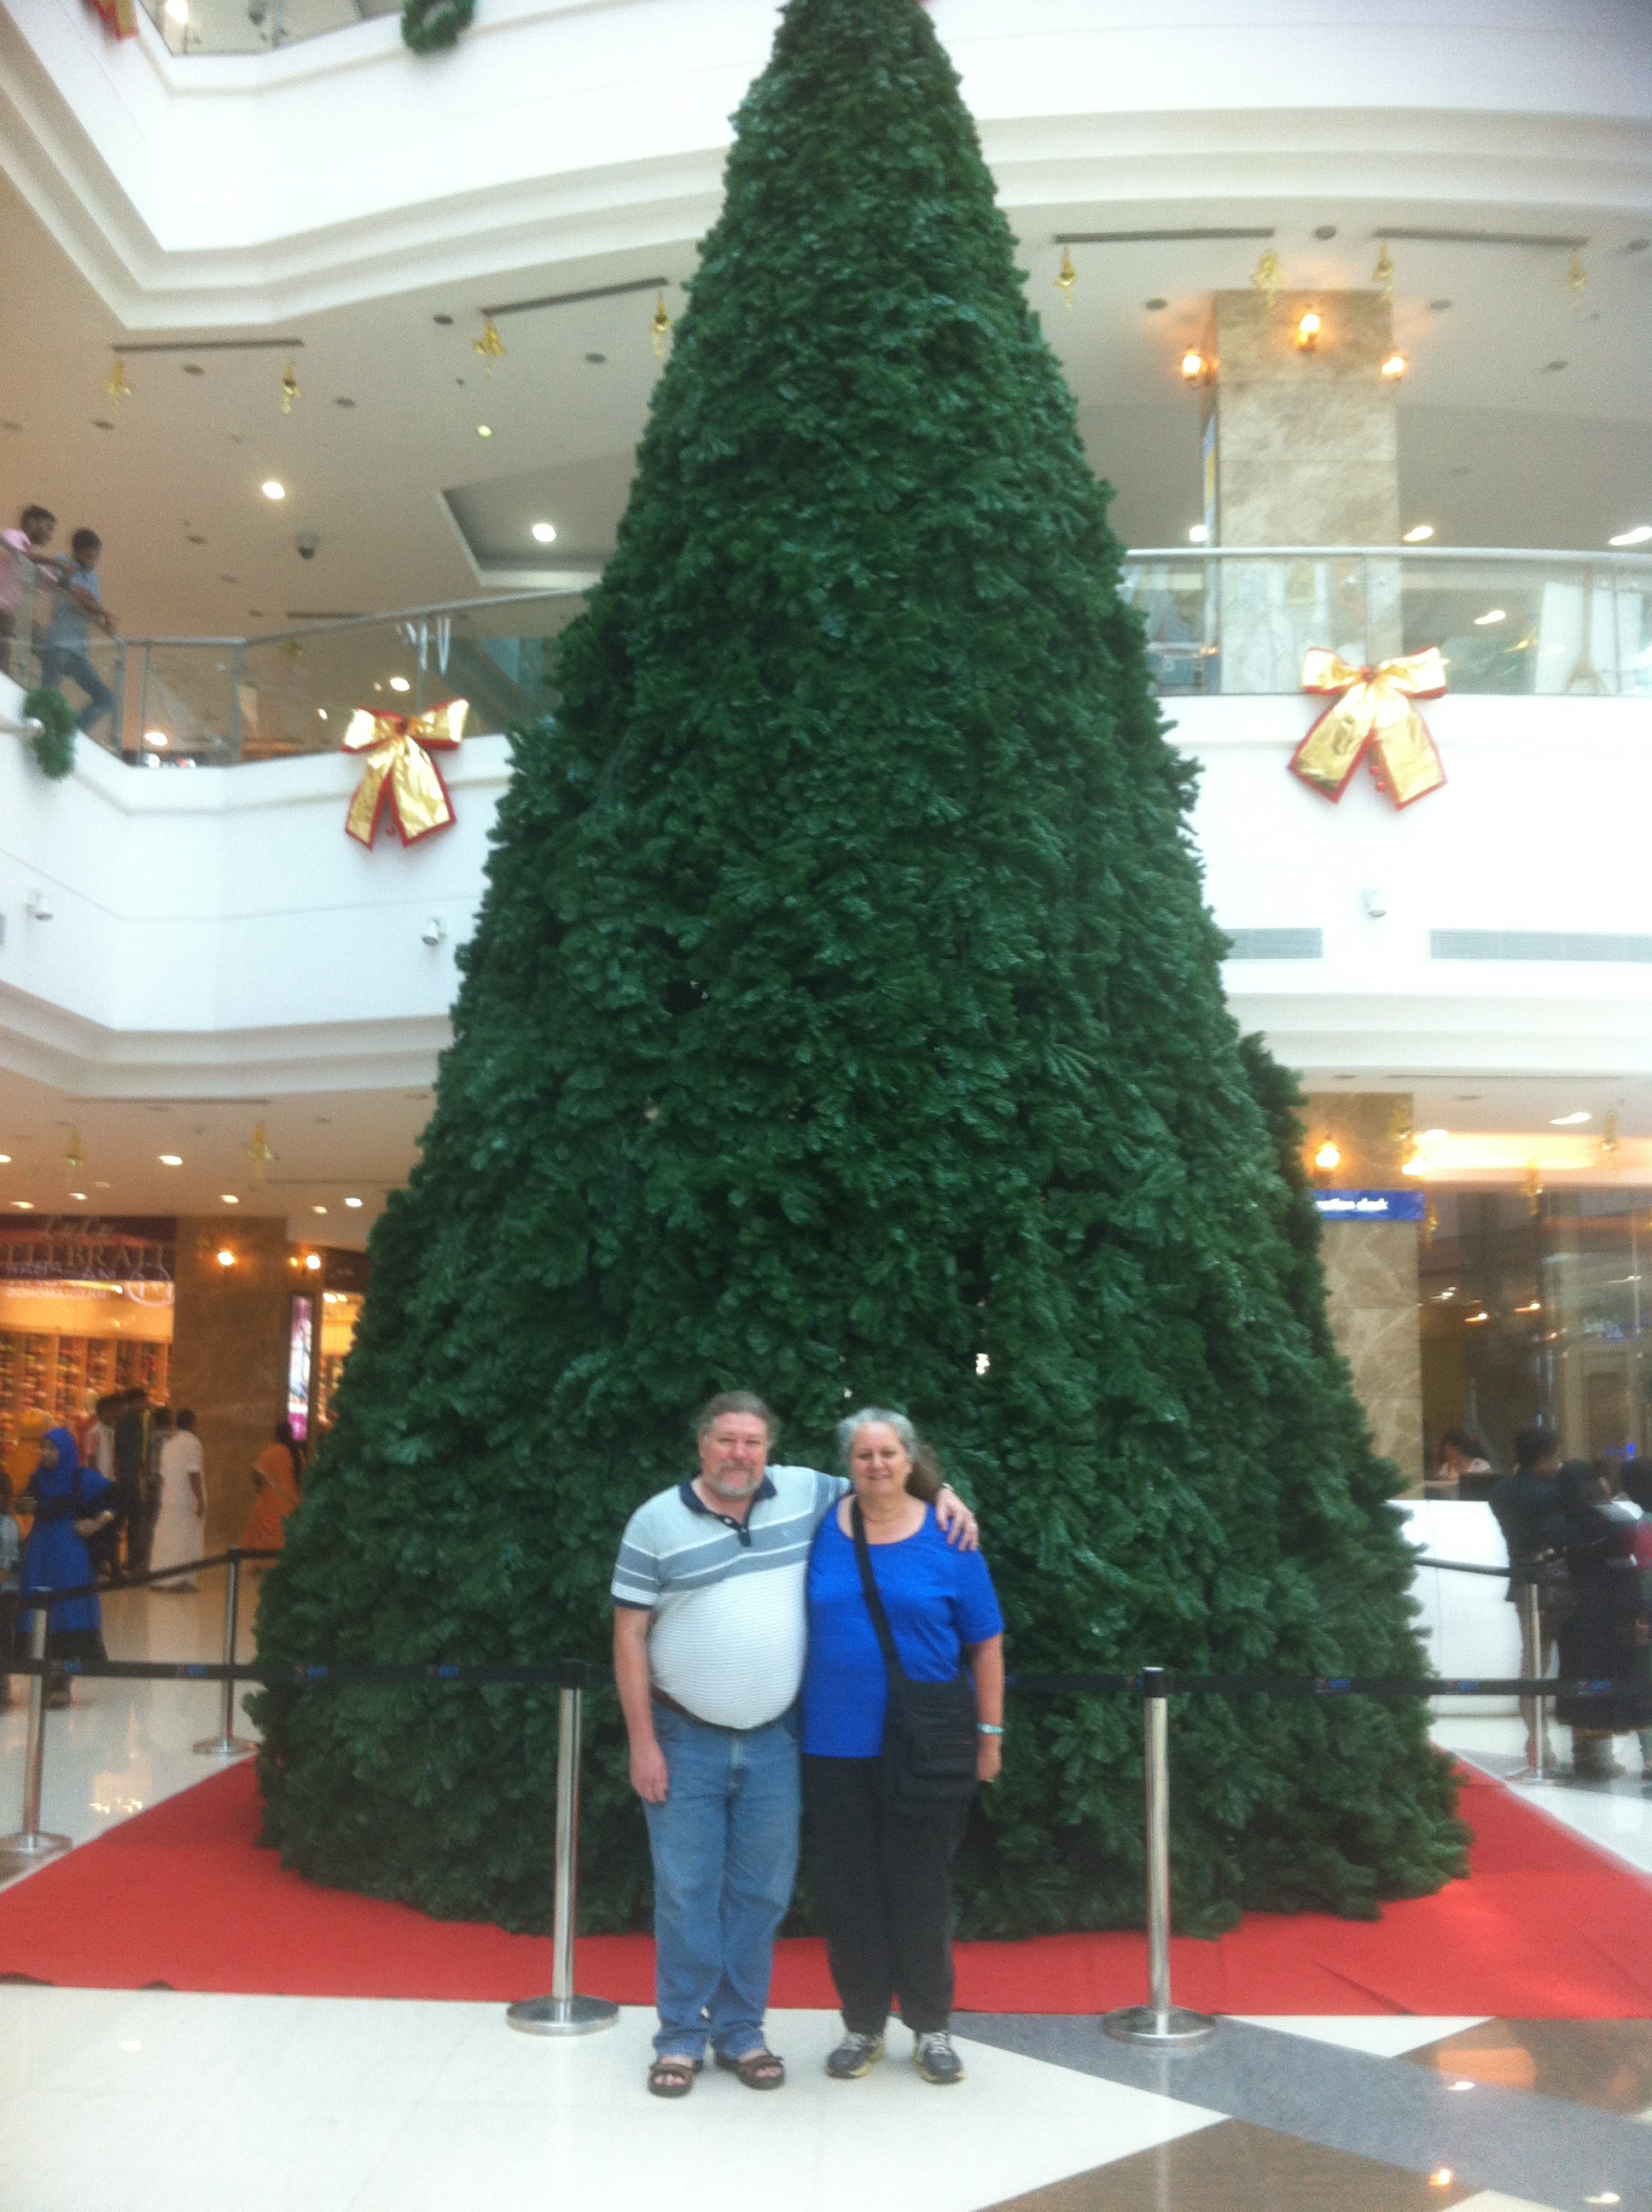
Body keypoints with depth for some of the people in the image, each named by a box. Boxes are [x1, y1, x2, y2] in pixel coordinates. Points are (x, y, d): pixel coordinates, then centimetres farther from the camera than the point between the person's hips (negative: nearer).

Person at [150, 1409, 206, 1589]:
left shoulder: (169, 1444, 11)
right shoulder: (192, 1443, -11)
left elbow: (163, 1473, 15)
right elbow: (193, 1475, -16)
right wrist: (200, 1500, -14)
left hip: (168, 1499, 7)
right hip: (187, 1499, -7)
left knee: (164, 1537, 10)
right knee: (187, 1539, -2)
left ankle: (157, 1578, 12)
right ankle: (182, 1579, -3)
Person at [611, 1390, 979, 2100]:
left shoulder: (804, 1493, 0)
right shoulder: (657, 1522, -7)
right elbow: (630, 1636, -5)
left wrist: (942, 1496, -4)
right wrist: (643, 1743, -8)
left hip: (771, 1741, 2)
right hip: (685, 1740, -2)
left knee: (760, 1894, 10)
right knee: (686, 1894, 5)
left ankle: (740, 2032, 25)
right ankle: (680, 2038, 19)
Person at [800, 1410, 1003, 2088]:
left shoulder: (946, 1538, -4)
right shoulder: (822, 1529, 1)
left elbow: (985, 1645, 0)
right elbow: (796, 1628, 11)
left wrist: (989, 1734, -1)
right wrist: (793, 1723, 8)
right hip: (834, 1749, 2)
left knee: (920, 1891, 7)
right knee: (847, 1891, 9)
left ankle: (931, 2027, 25)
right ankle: (862, 2025, 26)